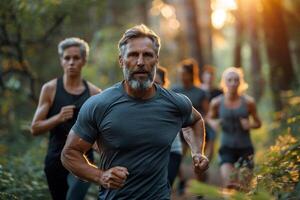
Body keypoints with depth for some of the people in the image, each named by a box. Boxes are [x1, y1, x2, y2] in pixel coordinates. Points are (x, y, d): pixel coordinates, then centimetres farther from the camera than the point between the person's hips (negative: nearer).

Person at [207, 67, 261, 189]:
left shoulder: (248, 102, -4)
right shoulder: (217, 102, -3)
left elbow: (258, 123, 8)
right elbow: (210, 117, 16)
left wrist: (250, 125, -14)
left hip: (245, 147, 0)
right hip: (227, 146, 0)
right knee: (228, 182, -21)